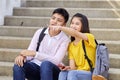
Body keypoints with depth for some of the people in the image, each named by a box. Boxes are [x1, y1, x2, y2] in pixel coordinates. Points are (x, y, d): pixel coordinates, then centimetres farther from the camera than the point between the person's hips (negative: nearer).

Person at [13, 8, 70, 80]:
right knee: (18, 65, -27)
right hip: (35, 66, 3)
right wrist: (22, 55, -24)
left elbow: (56, 61, -17)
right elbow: (30, 52, 1)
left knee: (46, 64, -37)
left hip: (51, 71, -3)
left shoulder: (65, 39, -5)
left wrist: (35, 54, -25)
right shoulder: (40, 32, 6)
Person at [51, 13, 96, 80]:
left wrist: (61, 28, -39)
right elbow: (73, 66, 4)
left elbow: (75, 33, -27)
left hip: (89, 74, -5)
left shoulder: (89, 37, -3)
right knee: (62, 73, -26)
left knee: (72, 73, -33)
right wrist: (68, 67, -18)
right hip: (77, 72, 5)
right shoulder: (71, 45, 13)